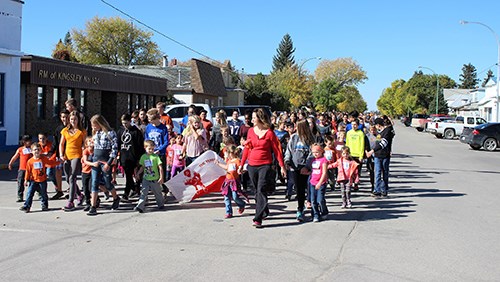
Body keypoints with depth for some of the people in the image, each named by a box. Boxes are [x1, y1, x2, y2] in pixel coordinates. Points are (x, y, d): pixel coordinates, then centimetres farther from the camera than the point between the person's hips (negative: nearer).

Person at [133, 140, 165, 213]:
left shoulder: (155, 156, -9)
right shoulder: (143, 157, 2)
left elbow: (160, 167, -10)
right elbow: (142, 167, 14)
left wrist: (161, 177, -14)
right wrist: (138, 174, 6)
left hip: (155, 179, -2)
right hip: (146, 179, 2)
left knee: (158, 193, 13)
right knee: (143, 193, -6)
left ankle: (161, 205, 32)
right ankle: (140, 207, -9)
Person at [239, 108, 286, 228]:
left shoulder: (269, 133, -7)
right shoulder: (251, 131, 5)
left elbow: (277, 150, -2)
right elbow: (247, 149, 12)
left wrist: (282, 166, -4)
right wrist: (241, 164, 12)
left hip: (265, 165, -5)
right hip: (252, 165, 5)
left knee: (261, 190, -13)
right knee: (257, 191, 13)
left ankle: (258, 219, -15)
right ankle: (264, 212, 32)